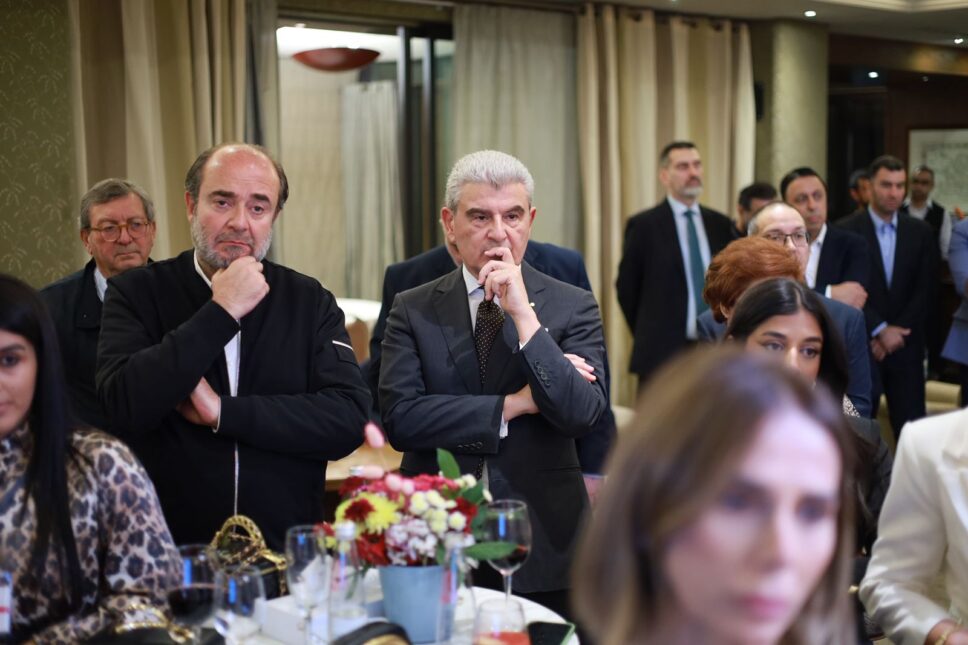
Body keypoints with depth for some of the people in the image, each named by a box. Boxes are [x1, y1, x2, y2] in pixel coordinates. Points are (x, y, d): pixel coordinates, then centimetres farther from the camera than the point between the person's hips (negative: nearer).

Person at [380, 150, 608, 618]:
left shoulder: (573, 307, -1)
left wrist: (524, 315, -19)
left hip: (544, 549, 0)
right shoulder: (412, 310, 1)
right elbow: (398, 419, -12)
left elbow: (583, 416, -14)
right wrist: (513, 405, -13)